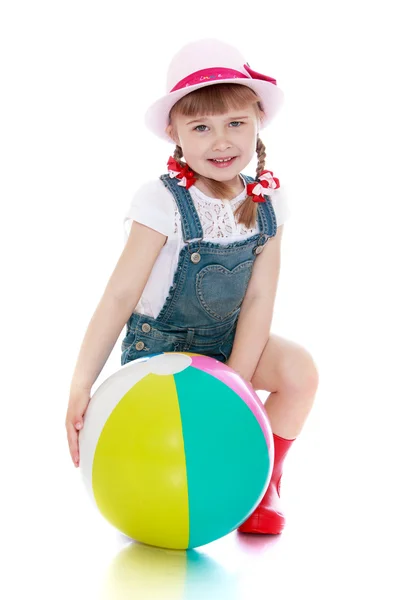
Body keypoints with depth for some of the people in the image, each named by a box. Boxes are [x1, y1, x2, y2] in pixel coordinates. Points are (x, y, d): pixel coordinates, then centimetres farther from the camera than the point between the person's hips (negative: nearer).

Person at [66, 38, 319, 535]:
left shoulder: (265, 205, -9)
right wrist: (81, 387, -26)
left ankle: (265, 484, -1)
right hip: (158, 345, -4)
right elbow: (119, 295, -22)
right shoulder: (163, 202, -22)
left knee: (299, 370, -24)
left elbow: (258, 299, -11)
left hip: (228, 341, 4)